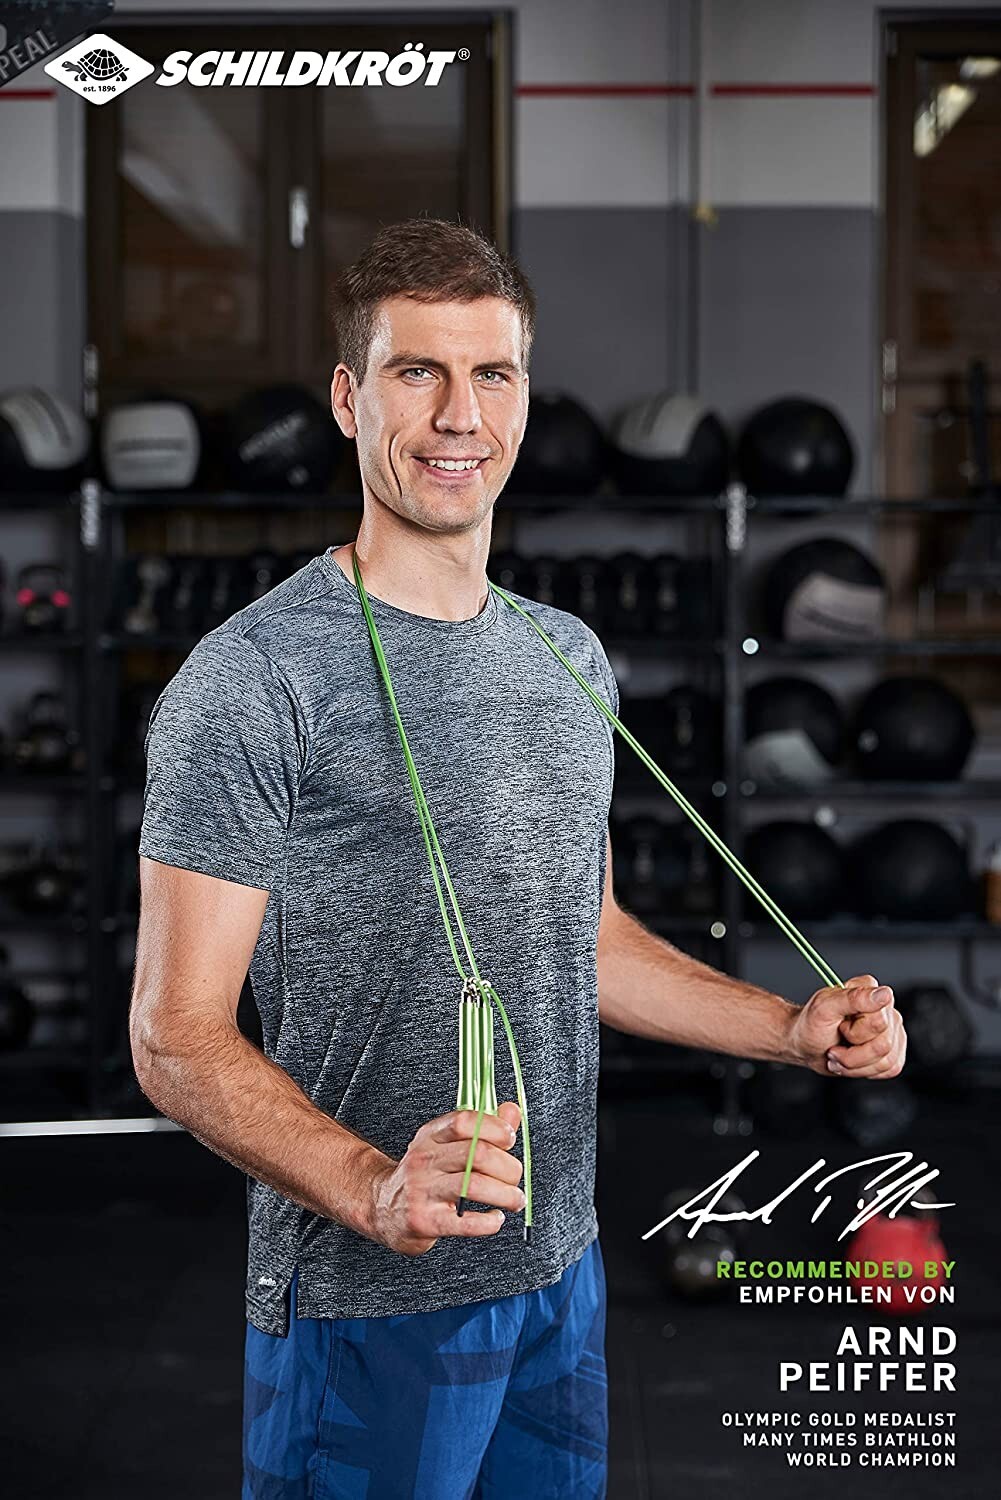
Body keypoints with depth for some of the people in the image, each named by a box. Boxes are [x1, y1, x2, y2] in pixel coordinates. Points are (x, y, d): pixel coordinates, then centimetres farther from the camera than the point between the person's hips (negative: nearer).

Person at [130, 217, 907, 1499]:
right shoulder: (251, 679, -15)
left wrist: (795, 1030, 8)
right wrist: (376, 1188, -32)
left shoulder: (572, 659, 8)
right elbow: (176, 1034, -17)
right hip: (365, 1302, -6)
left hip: (562, 1265, 7)